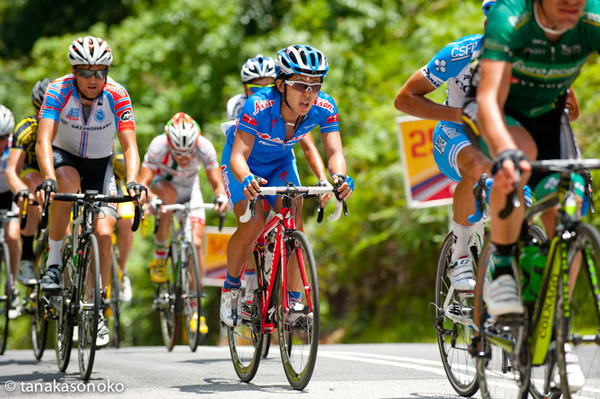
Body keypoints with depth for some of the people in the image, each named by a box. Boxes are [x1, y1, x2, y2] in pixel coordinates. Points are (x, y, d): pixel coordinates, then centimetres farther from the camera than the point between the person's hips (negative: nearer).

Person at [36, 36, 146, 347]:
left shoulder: (117, 96, -21)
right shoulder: (58, 91, -24)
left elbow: (129, 146, -25)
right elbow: (44, 141, -33)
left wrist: (133, 182, -43)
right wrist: (48, 178, -50)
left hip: (100, 165, 1)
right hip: (64, 158, -1)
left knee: (104, 233, -16)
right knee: (68, 182, -37)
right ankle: (53, 263, -21)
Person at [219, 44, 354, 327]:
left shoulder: (324, 108, -27)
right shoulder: (258, 107, -38)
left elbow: (334, 151, -32)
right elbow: (239, 155, -42)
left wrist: (339, 177, -55)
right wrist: (246, 179, -65)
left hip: (280, 162, 3)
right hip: (247, 165, -3)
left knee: (294, 222, -18)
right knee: (253, 224, -22)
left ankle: (293, 300, -6)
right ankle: (231, 288, 4)